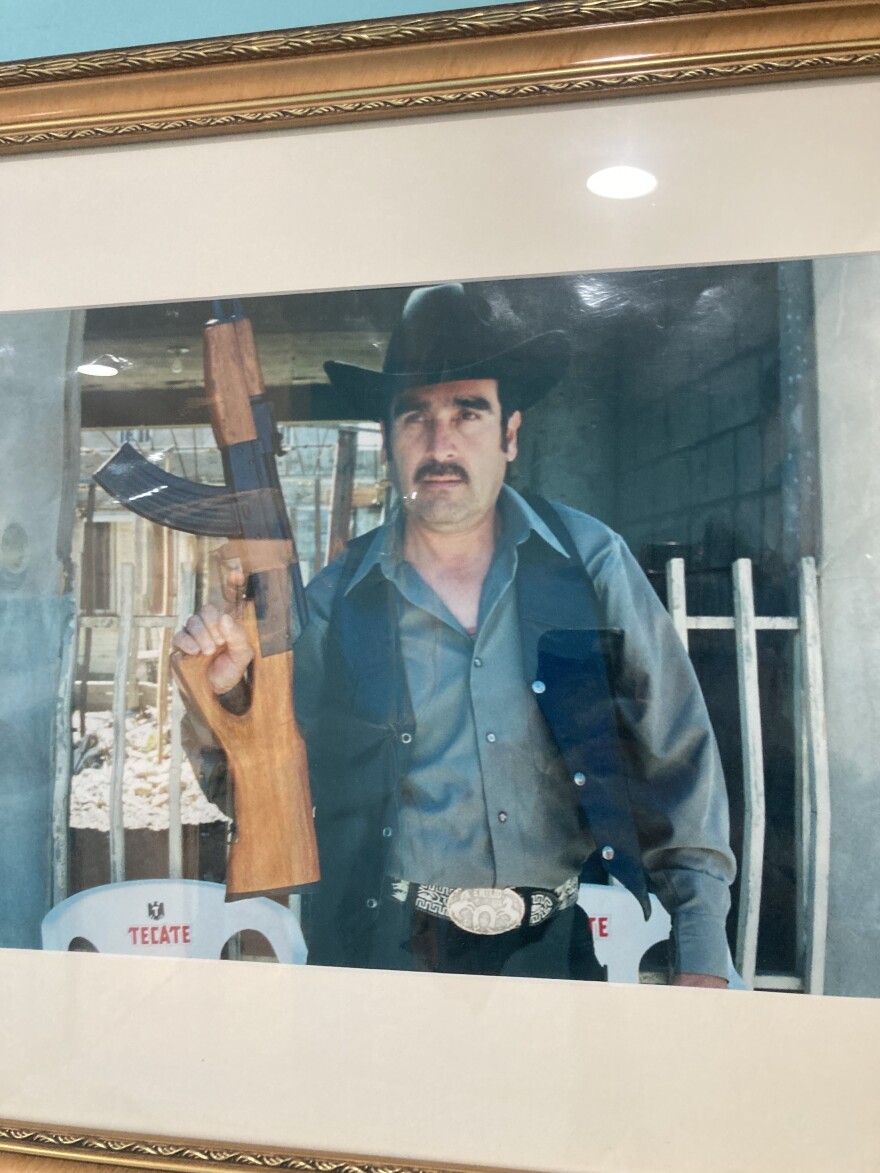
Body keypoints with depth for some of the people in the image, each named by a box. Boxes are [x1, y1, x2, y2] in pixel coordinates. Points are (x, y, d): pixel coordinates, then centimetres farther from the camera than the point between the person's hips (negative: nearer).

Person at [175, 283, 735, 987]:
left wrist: (702, 957, 2)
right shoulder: (336, 599, 0)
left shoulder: (592, 561, 0)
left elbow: (677, 758, 4)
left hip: (560, 951, 1)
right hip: (388, 954, 0)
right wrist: (229, 692, -13)